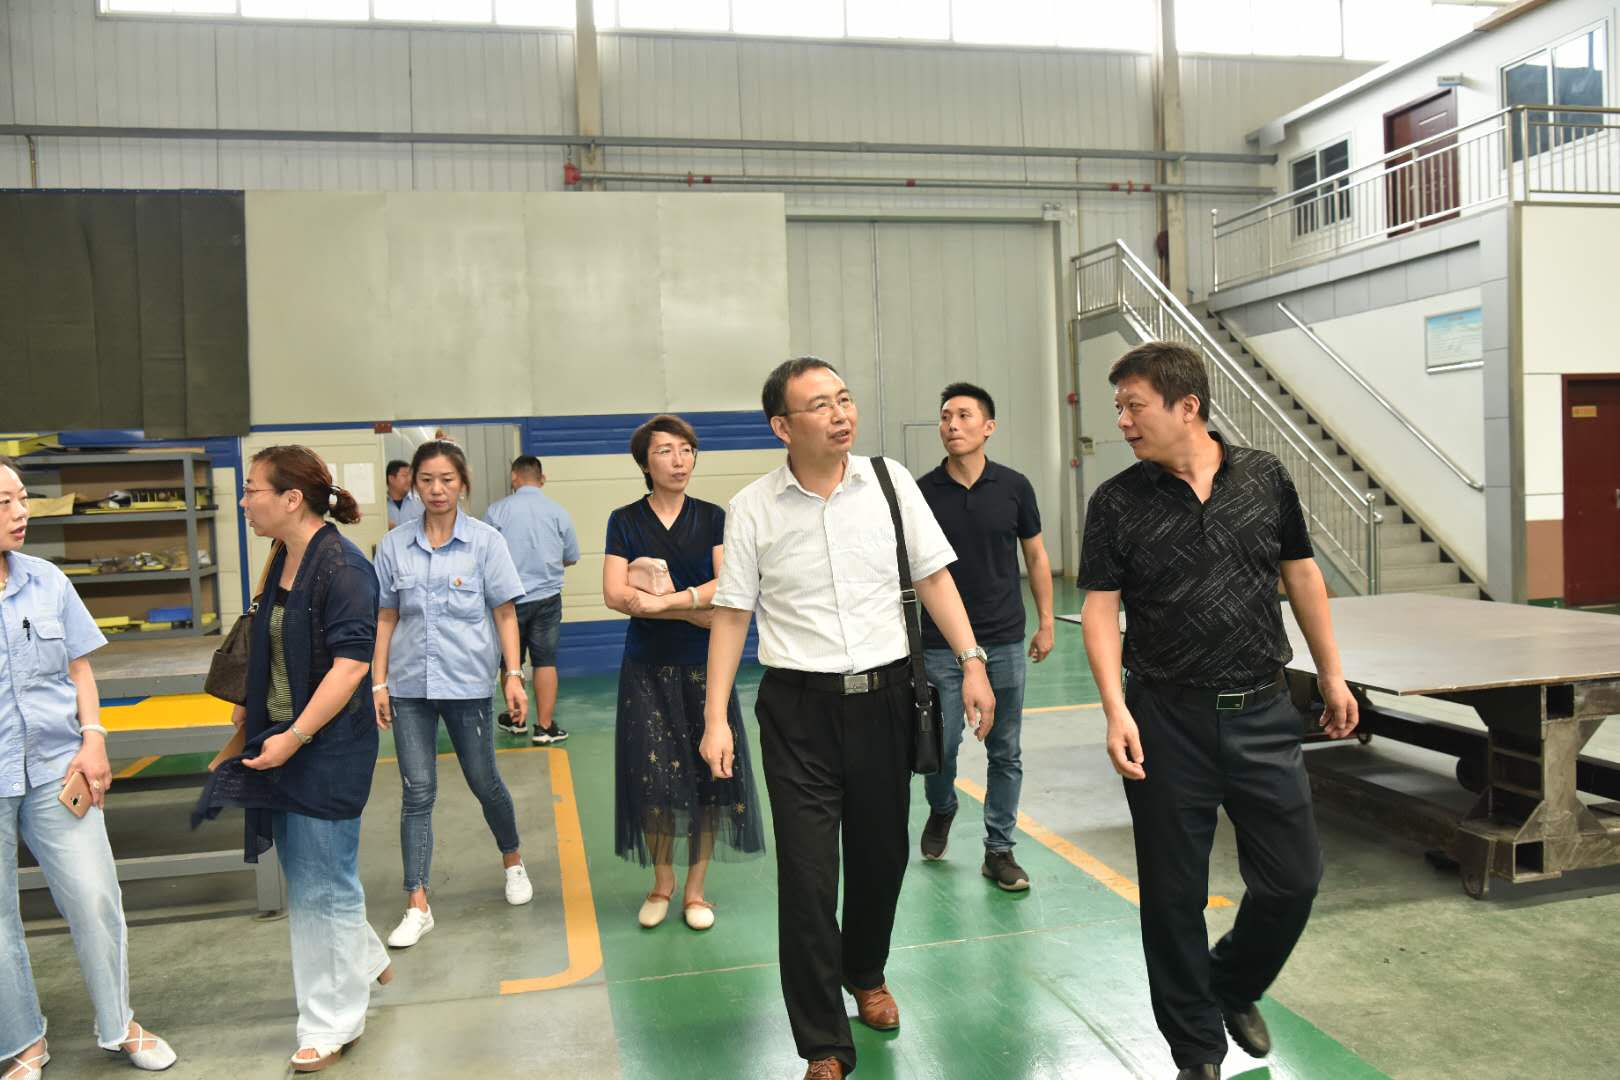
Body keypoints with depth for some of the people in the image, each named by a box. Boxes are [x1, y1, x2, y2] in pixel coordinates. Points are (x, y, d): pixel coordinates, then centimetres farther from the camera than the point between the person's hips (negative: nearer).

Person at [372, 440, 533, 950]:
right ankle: (417, 905, 9)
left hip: (467, 682, -1)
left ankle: (513, 863, 36)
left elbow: (505, 613, -2)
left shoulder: (485, 541, -3)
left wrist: (513, 675, -7)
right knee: (417, 792, 1)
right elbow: (386, 619, 7)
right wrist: (379, 683, 4)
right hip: (410, 685, 2)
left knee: (485, 781, 11)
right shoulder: (394, 546, 2)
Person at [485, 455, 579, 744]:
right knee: (545, 661, 5)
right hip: (547, 596, 0)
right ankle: (545, 727, 4)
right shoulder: (558, 512, -2)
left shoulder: (497, 510, -6)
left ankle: (515, 719, 30)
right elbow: (571, 558, 7)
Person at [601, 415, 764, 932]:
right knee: (653, 779, -1)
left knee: (708, 774, 1)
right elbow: (616, 595, -9)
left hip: (703, 665, 1)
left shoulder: (712, 518, 5)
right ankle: (662, 883, 21)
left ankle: (695, 889, 17)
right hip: (647, 668, 0)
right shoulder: (624, 521, 3)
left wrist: (662, 599, -18)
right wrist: (694, 609, -13)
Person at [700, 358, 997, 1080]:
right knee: (807, 876, -1)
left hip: (884, 696, 3)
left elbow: (932, 577, 4)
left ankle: (866, 974, 46)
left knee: (882, 853, 16)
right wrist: (716, 717, -4)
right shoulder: (752, 509, -5)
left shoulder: (889, 482, 0)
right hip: (798, 705, -2)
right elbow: (731, 613, -1)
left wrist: (972, 661, -4)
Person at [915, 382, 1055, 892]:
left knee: (1005, 753, 7)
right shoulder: (922, 492, -4)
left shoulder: (1014, 486, -1)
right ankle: (941, 810, 36)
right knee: (941, 745, 4)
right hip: (941, 644, -1)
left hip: (1005, 640, 1)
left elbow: (1036, 556, 8)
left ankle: (999, 850, 21)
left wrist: (1045, 622, 6)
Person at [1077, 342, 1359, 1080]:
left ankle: (1233, 986, 39)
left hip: (1263, 713, 2)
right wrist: (1116, 710, -20)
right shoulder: (1117, 503, -5)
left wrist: (1331, 676, 13)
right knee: (1174, 894, 7)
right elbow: (1100, 610, -9)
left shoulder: (1265, 478, 1)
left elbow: (1301, 577, 10)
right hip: (1169, 721, -2)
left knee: (1293, 878, 9)